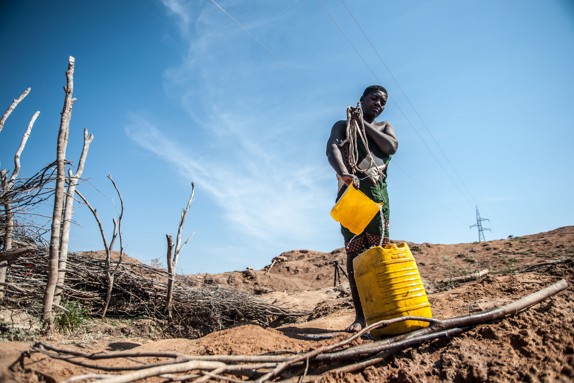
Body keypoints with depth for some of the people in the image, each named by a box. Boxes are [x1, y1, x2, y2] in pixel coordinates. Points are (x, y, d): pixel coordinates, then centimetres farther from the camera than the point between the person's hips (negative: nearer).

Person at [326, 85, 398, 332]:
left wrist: (364, 123, 6)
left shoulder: (384, 127, 26)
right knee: (353, 252, -5)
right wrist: (343, 173, -25)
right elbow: (332, 149, -4)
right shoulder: (343, 125, 19)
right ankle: (360, 315, -4)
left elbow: (392, 147, 1)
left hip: (375, 191, 1)